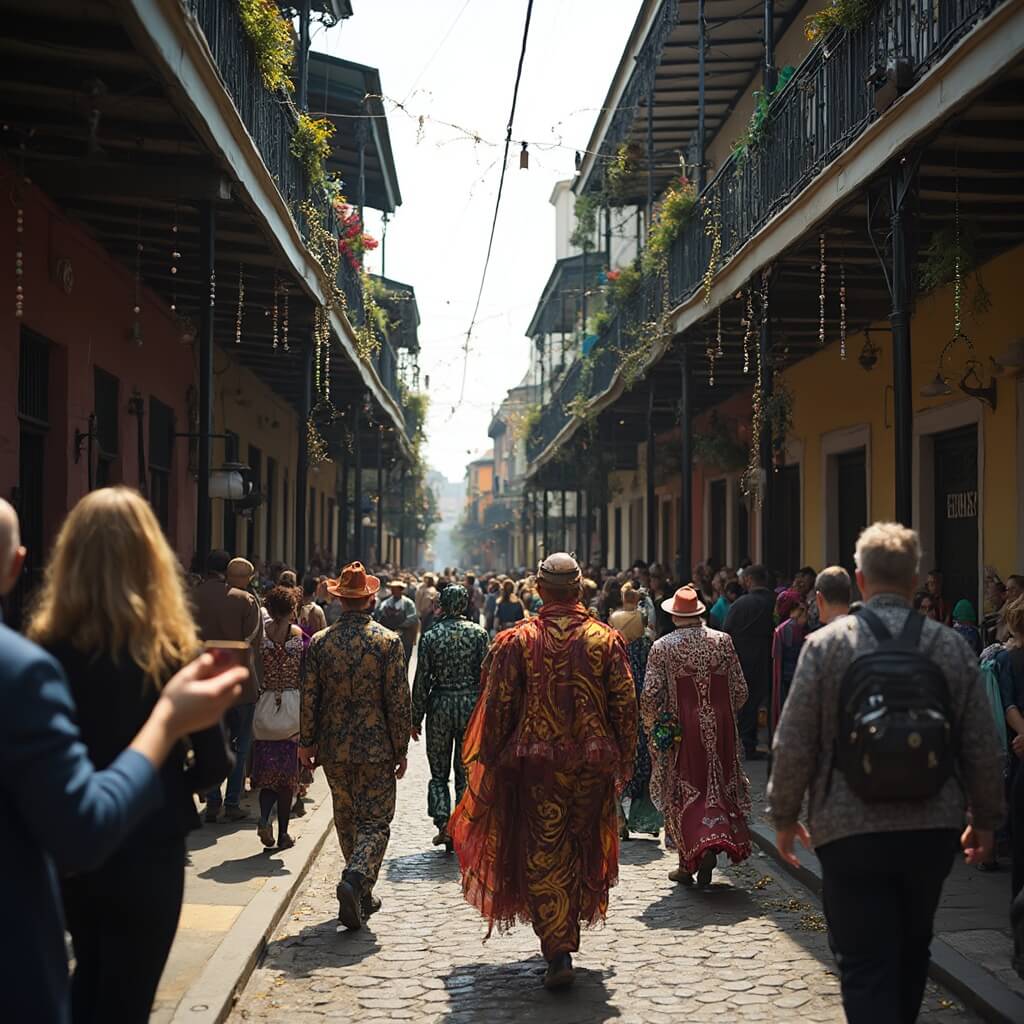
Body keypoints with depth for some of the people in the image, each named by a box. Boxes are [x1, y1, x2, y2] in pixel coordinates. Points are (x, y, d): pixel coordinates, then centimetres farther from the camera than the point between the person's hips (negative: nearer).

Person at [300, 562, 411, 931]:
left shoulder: (319, 642, -3)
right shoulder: (388, 641, -9)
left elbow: (309, 699, 0)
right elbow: (398, 702, -8)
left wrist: (307, 743, 12)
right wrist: (401, 749, 1)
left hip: (333, 748, 3)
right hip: (376, 747, -3)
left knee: (347, 821, 17)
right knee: (375, 823, 4)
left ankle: (363, 896, 26)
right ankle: (356, 879, -20)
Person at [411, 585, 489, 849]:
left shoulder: (431, 636, -4)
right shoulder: (479, 633, -3)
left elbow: (421, 681, -3)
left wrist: (416, 718, 5)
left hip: (440, 705, -1)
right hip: (472, 704, 1)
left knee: (439, 773, 12)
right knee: (465, 772, 10)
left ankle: (443, 825, -2)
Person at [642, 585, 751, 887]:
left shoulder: (662, 647, -8)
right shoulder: (723, 641, 0)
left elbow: (650, 695, -10)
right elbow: (740, 691, 3)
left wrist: (651, 724, 8)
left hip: (681, 729, -2)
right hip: (720, 727, 2)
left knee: (684, 793, 8)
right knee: (718, 786, 15)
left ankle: (689, 863, 10)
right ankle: (717, 841, -4)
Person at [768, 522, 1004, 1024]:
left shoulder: (826, 643, -8)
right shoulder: (952, 647, -1)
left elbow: (794, 744, -8)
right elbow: (983, 748, 2)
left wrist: (784, 815, 5)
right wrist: (986, 818, 16)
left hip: (851, 831, -3)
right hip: (933, 830, 4)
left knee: (866, 965, 2)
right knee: (911, 954, 23)